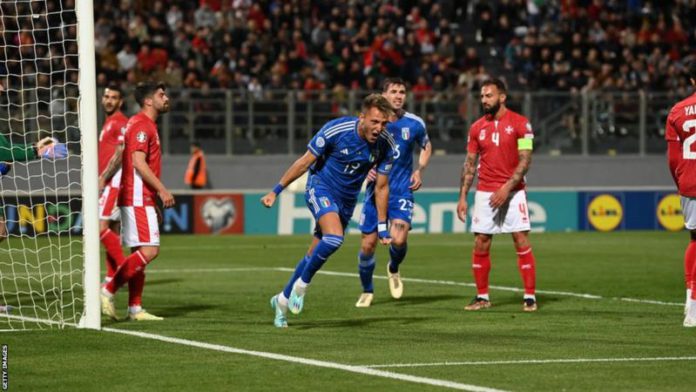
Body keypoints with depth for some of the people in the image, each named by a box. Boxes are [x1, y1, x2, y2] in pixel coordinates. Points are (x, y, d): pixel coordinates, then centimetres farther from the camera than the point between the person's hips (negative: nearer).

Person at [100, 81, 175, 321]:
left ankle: (135, 308, 7)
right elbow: (139, 163, -20)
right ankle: (108, 290, -12)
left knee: (140, 253, 8)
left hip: (141, 200, 10)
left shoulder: (147, 125, 20)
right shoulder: (141, 125, -11)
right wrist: (162, 190, -19)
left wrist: (155, 203, 23)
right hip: (138, 199, -10)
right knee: (149, 251, -15)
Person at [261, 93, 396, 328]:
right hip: (321, 187, -5)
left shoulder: (386, 146, -12)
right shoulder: (336, 130, -23)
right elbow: (305, 162, -12)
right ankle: (301, 285, -8)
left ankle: (283, 299, 28)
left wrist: (382, 227, 2)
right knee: (334, 237, -30)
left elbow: (381, 187, 0)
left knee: (315, 255, 9)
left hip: (347, 200, 5)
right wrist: (276, 191, -9)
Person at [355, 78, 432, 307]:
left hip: (402, 191, 0)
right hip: (376, 190, 0)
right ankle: (367, 291, 23)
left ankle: (394, 269, 16)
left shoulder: (414, 124, -1)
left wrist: (419, 170, 3)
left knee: (398, 239, -19)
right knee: (368, 244, 0)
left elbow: (426, 147, 18)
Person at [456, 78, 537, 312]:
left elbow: (525, 161, -9)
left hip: (513, 191, -4)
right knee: (480, 245, 1)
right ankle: (482, 297, 10)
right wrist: (462, 197, 5)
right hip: (484, 193, 4)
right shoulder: (477, 128, 9)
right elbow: (470, 165, 12)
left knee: (522, 242, -7)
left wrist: (507, 188, -18)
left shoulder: (519, 124, -4)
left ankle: (530, 297, -3)